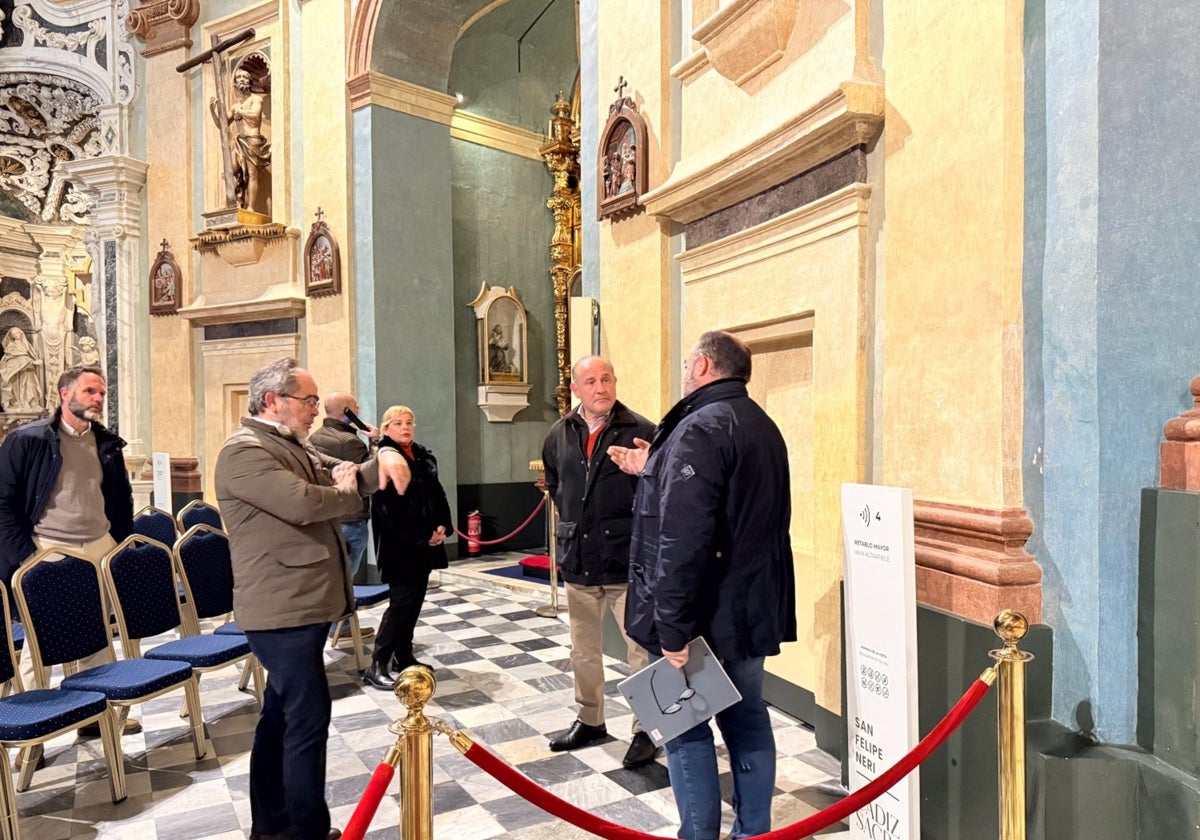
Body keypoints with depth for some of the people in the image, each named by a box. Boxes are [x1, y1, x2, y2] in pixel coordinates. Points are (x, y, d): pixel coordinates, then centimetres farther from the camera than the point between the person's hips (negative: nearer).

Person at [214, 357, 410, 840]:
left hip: (301, 604, 10)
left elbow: (343, 479, 13)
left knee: (281, 714, 18)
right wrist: (348, 491, -9)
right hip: (283, 609, -10)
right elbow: (303, 503, -29)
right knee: (309, 716, -4)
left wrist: (382, 461, -9)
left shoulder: (295, 447, 15)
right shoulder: (245, 451, -16)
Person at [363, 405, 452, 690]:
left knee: (415, 600, 12)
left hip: (426, 543, 8)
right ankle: (377, 666, -2)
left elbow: (438, 494, 15)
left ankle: (403, 655, 23)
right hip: (400, 545, -8)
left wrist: (443, 526, -2)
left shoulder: (424, 456, 13)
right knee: (402, 601, -9)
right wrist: (421, 536, -17)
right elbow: (388, 508, -19)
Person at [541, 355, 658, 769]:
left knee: (642, 649, 1)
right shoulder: (560, 434, 6)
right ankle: (589, 719, 35)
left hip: (627, 561, -5)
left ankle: (644, 730, 18)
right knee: (583, 649, 18)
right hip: (578, 560, 5)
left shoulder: (640, 431, -11)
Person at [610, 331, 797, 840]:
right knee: (747, 720, 17)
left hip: (706, 614, -9)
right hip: (752, 609, 9)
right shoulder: (763, 427, 12)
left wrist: (673, 627, -24)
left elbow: (682, 537, -27)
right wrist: (654, 473, 24)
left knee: (686, 728, 6)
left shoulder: (701, 427, -18)